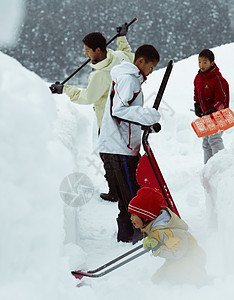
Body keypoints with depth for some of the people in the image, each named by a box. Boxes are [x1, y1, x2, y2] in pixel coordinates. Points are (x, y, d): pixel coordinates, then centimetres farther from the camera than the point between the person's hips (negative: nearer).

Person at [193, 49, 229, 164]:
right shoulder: (198, 78, 7)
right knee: (206, 143, 13)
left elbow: (222, 100, -19)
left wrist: (213, 110, -31)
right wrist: (197, 106, 10)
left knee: (214, 138, -20)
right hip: (205, 115, 8)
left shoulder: (217, 79, -17)